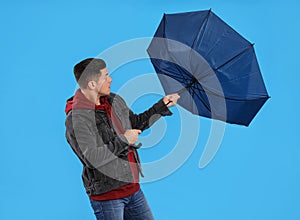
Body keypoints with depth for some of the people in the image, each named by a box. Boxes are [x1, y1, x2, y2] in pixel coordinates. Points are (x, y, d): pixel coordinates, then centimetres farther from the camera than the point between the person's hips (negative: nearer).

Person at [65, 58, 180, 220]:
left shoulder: (115, 101, 7)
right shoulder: (75, 119, -18)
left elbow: (136, 123, 24)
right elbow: (91, 158, -25)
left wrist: (162, 106, 17)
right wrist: (123, 141, -19)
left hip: (133, 188, 8)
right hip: (106, 194, -8)